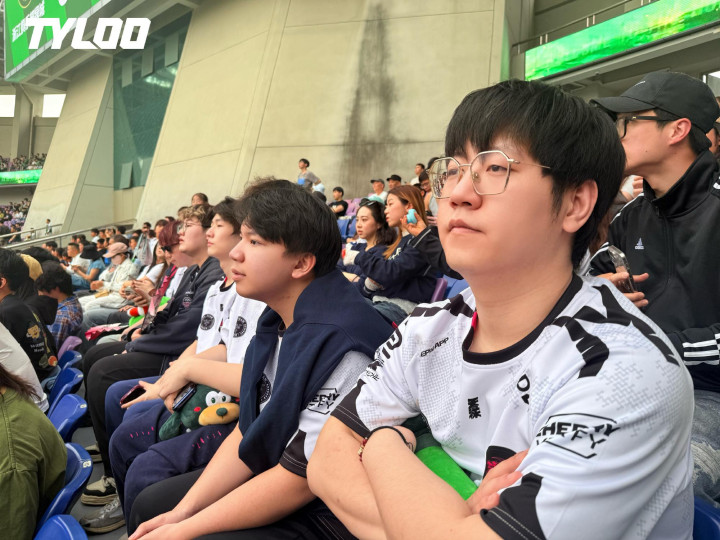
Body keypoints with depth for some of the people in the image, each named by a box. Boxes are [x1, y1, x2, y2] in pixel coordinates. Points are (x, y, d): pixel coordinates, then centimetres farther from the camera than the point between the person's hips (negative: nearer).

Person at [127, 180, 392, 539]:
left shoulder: (339, 345, -29)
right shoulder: (278, 321, -1)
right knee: (149, 506, 13)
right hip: (270, 475, 8)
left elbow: (299, 479, -23)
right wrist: (182, 511, -1)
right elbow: (248, 431, 6)